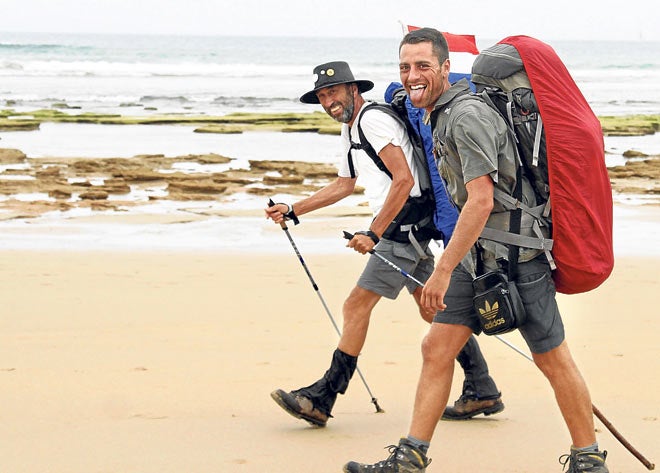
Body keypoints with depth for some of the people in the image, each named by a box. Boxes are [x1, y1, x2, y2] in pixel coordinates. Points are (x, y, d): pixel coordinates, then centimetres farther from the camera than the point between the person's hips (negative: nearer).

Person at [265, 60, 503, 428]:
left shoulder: (373, 120, -12)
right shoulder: (351, 131, 20)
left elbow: (404, 180, -20)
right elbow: (345, 184, 34)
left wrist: (373, 234, -22)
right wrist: (293, 211, 31)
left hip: (406, 223, -11)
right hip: (407, 229, 11)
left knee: (357, 306, -10)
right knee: (434, 310, 12)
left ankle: (321, 399, -9)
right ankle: (483, 392, 16)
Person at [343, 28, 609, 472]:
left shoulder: (468, 116, -20)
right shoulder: (442, 116, 11)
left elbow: (481, 202, -26)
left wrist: (443, 270, -24)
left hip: (516, 253, -9)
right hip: (478, 254, 9)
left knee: (552, 359, 2)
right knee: (437, 349, 4)